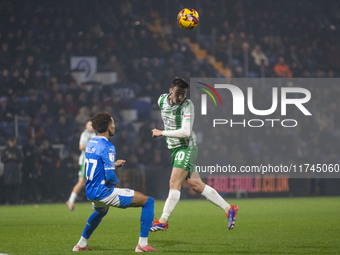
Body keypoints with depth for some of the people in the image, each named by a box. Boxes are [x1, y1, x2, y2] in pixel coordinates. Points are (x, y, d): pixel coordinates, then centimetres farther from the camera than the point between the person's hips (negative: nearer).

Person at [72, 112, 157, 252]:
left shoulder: (90, 143, 9)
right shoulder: (107, 147, -19)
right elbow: (110, 176, -24)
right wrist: (116, 181, -3)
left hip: (90, 192, 9)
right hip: (104, 192, -9)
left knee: (101, 211, 44)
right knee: (148, 202, -5)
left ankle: (81, 244, 44)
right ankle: (142, 244, -8)